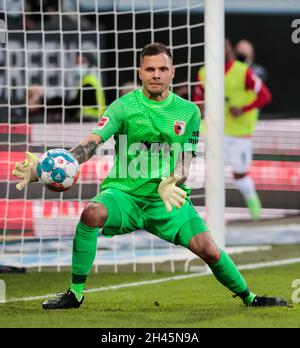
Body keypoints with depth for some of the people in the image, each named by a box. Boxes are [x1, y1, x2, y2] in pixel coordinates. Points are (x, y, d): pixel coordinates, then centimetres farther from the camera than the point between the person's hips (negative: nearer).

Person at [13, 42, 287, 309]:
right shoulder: (124, 107, -5)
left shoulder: (189, 111, 2)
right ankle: (75, 293, -19)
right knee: (92, 214, -33)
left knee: (209, 250, -13)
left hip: (166, 198, 1)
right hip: (123, 193, -1)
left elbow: (184, 163, 4)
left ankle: (248, 298, 14)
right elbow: (90, 145, -17)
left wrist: (169, 185, -21)